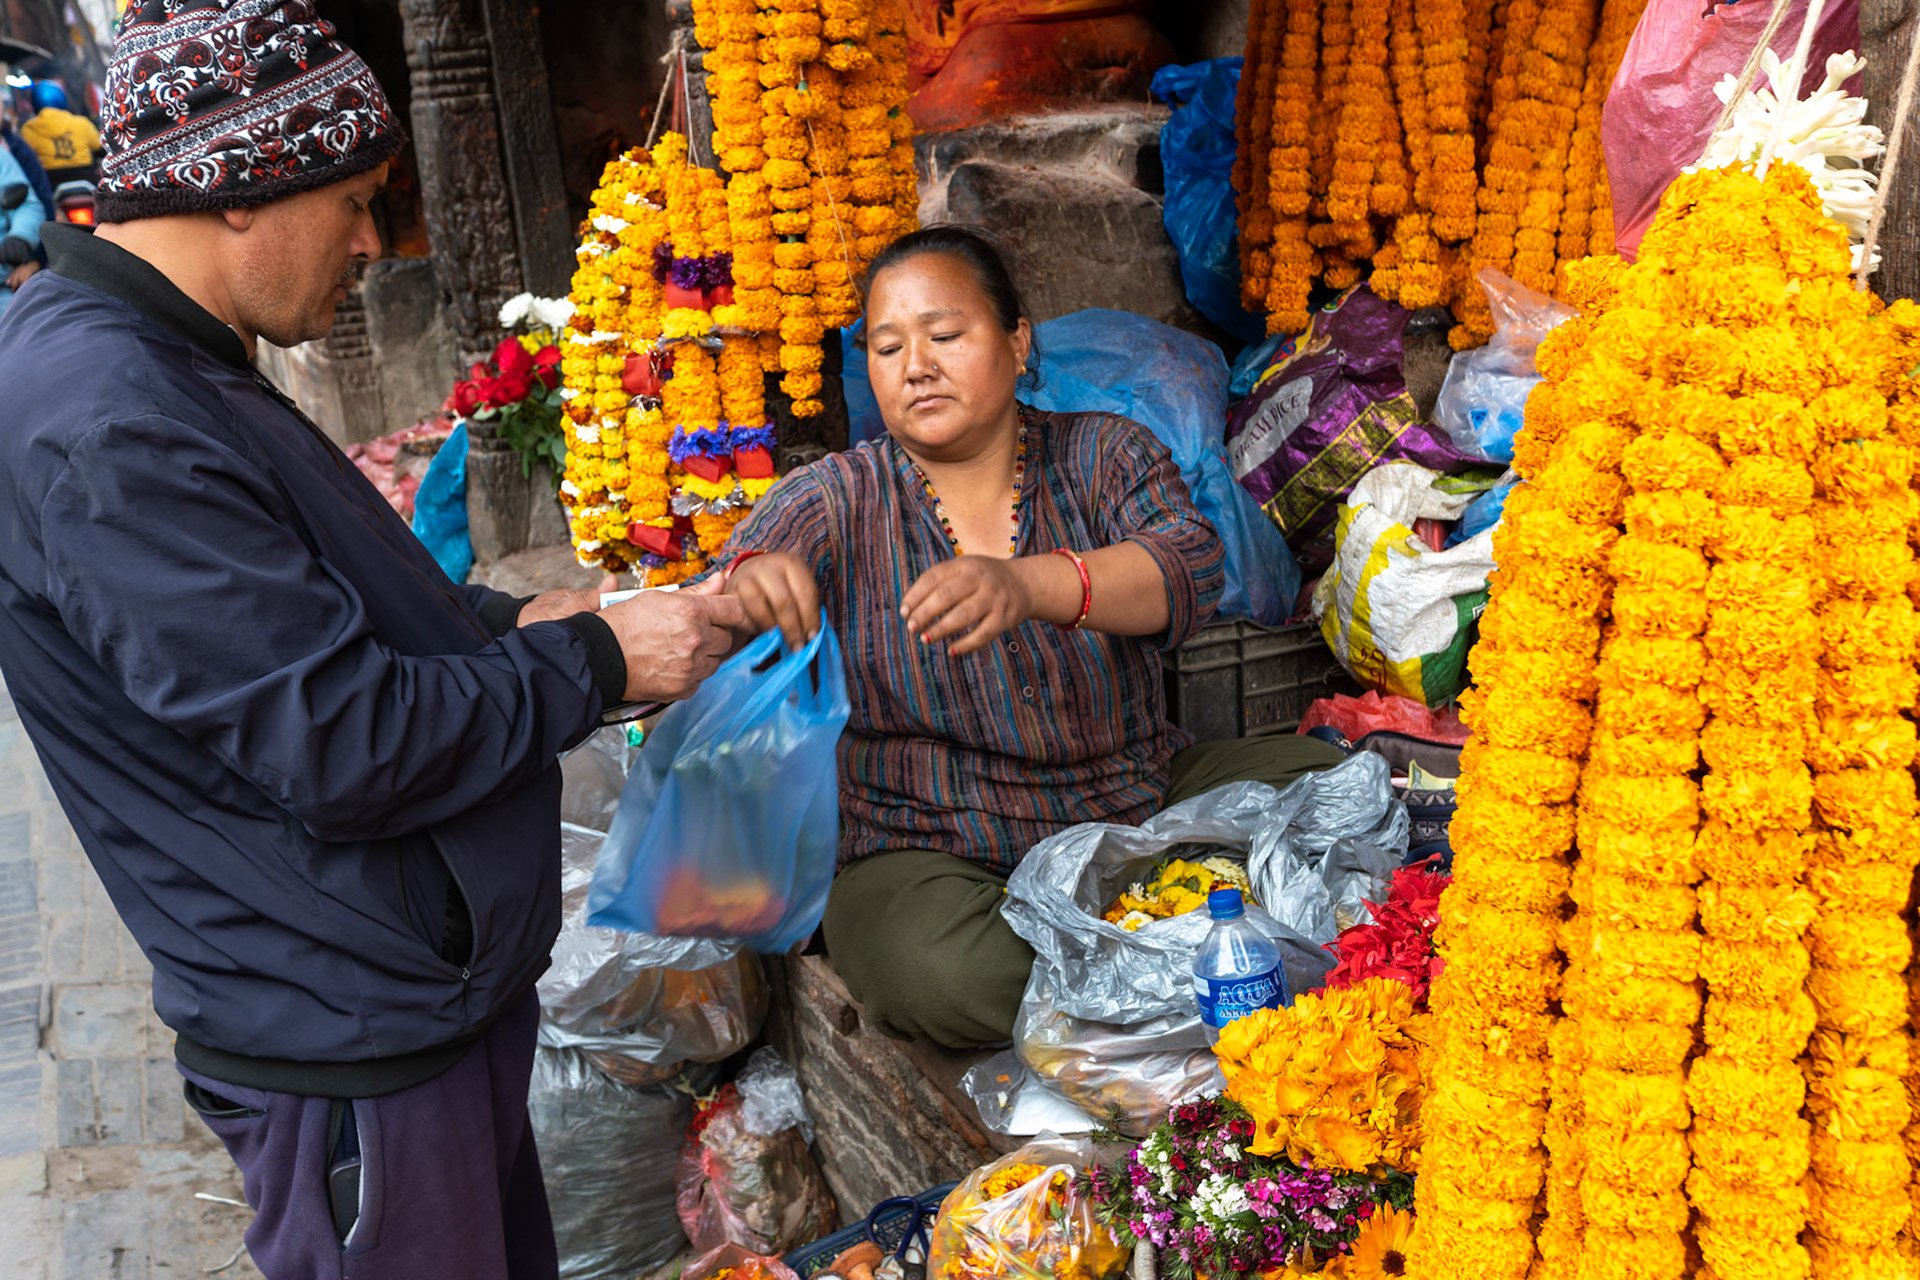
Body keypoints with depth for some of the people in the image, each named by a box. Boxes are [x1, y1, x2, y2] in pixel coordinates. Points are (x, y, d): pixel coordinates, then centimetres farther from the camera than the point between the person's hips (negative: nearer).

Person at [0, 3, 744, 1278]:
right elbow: (339, 748, -27)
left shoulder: (160, 371, 8)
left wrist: (505, 621, 5)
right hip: (349, 1048, -10)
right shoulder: (107, 429, -26)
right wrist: (595, 662, -15)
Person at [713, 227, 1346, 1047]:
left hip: (1139, 803, 2)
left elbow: (1189, 566, -20)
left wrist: (1031, 585, -42)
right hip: (928, 848, -1)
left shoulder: (1103, 456, 0)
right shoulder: (835, 501, -1)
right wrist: (753, 581, -44)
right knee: (938, 974, -33)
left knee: (1326, 781, -16)